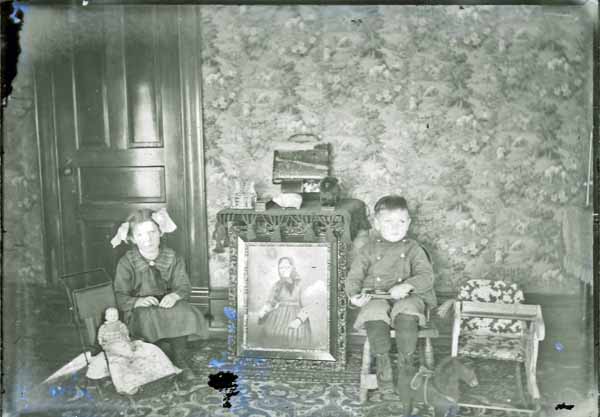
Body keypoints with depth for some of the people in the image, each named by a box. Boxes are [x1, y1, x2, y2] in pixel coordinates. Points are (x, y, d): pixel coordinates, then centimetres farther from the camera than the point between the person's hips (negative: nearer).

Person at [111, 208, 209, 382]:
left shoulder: (172, 257, 0)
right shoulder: (127, 262, -6)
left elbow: (184, 287, -2)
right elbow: (121, 297, -8)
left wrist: (175, 295, -26)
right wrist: (139, 301, -29)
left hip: (168, 303, 2)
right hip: (140, 310, -2)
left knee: (183, 313, -31)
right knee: (149, 318, -35)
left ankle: (181, 361, -13)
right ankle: (170, 360, -16)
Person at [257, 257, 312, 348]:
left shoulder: (300, 284, 2)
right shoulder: (277, 285, 15)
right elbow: (270, 302, 18)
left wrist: (299, 320, -17)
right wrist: (262, 312, -2)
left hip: (295, 318, -3)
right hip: (278, 318, 3)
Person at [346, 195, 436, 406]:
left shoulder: (413, 249, 8)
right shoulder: (369, 249, 10)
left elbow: (426, 275, -2)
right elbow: (354, 275, 9)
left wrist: (406, 286, -20)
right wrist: (353, 294, -11)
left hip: (406, 297, 0)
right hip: (376, 297, 1)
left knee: (407, 317, -34)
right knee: (375, 317, -33)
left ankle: (406, 366, -15)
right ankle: (382, 358, -6)